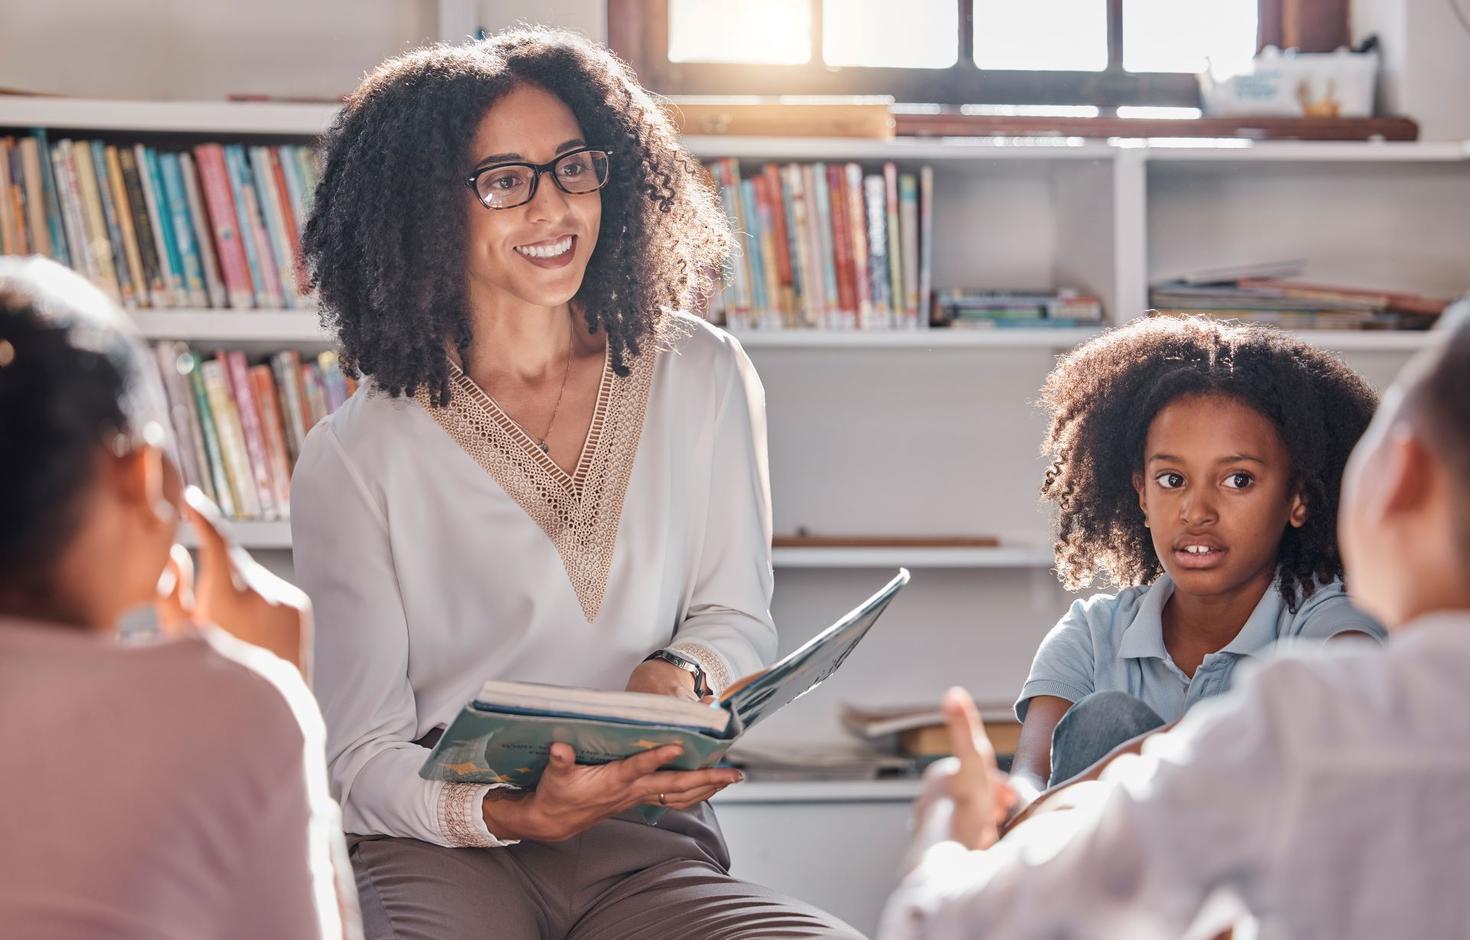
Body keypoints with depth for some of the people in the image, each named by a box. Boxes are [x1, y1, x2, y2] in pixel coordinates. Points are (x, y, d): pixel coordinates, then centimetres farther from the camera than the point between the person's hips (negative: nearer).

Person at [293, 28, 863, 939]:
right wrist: (516, 814, -21)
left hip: (650, 849, 3)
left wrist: (682, 674, -7)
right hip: (440, 847, -3)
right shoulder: (354, 462, -1)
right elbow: (364, 758, -1)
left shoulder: (702, 378, 10)